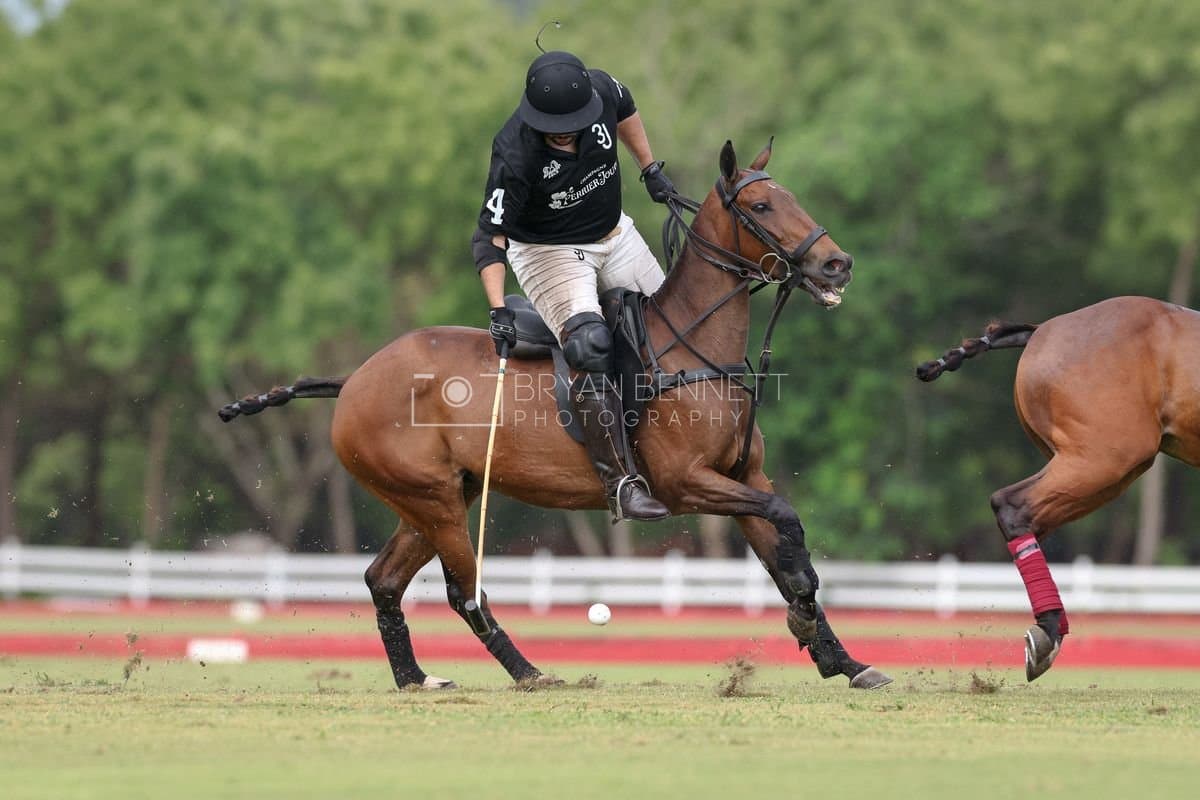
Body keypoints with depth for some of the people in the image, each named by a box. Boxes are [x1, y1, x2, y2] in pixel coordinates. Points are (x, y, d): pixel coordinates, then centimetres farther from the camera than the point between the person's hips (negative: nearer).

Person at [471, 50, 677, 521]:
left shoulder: (600, 90, -19)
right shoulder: (514, 155, -32)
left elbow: (625, 110, 8)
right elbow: (489, 238, -30)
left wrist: (651, 170, 12)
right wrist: (498, 312, -38)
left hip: (613, 234, 7)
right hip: (546, 252, -7)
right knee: (589, 348, -26)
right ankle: (621, 483, -26)